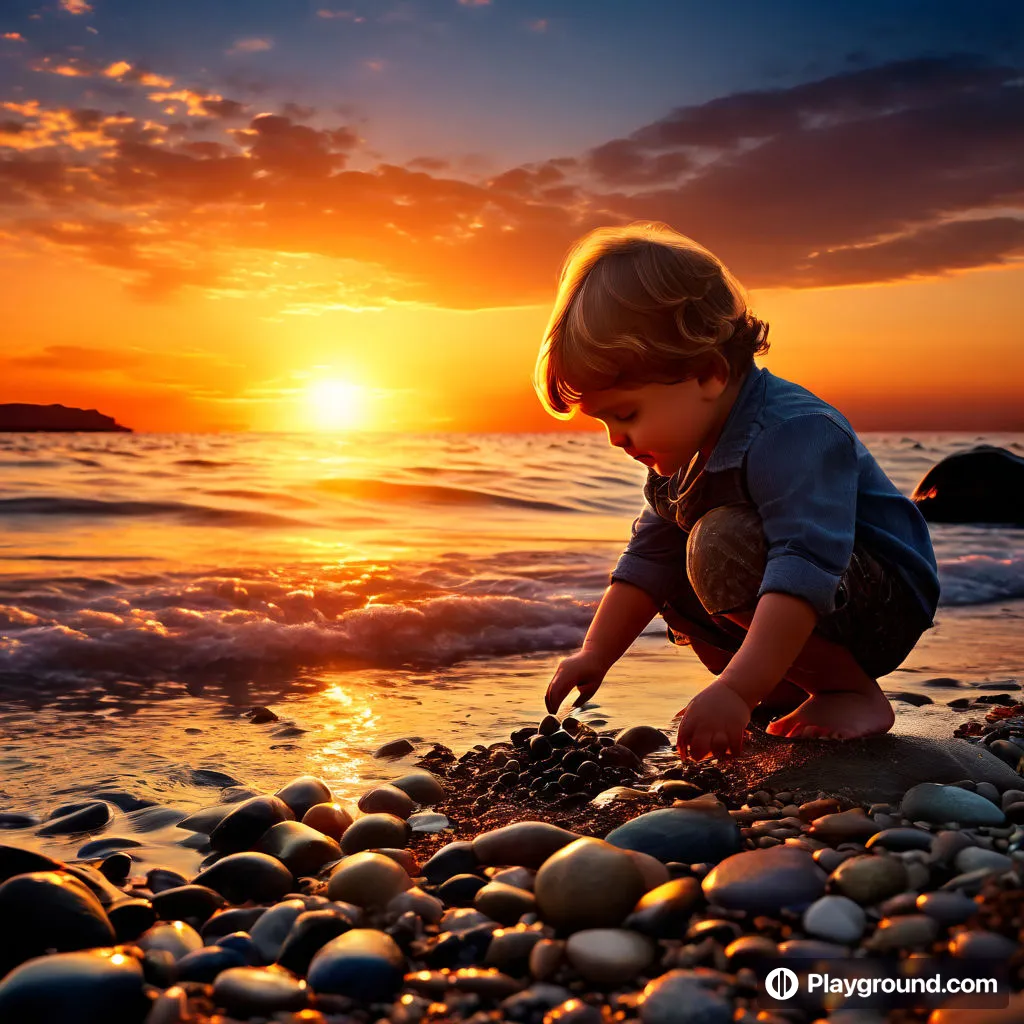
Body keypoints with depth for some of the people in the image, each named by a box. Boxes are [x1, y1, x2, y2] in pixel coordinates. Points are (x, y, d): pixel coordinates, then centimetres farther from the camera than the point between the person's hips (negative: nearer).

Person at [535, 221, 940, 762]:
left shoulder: (793, 437, -30)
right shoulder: (681, 454, 1)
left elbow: (804, 569, -41)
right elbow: (648, 558, 7)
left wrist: (735, 690, -49)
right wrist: (594, 656, 0)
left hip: (888, 604, -9)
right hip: (786, 617, 10)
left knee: (720, 545, -30)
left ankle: (854, 693, -15)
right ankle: (796, 692, 8)